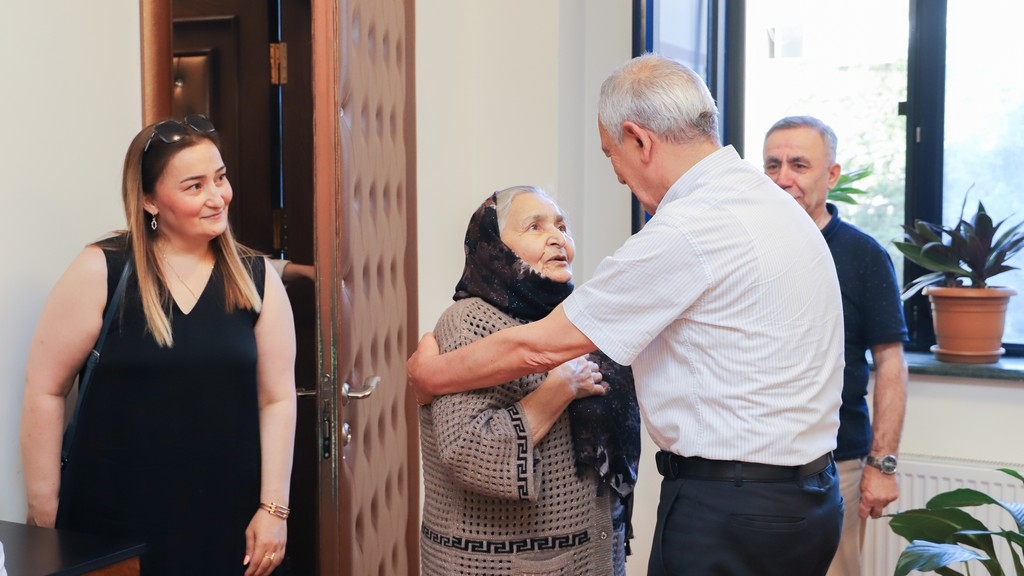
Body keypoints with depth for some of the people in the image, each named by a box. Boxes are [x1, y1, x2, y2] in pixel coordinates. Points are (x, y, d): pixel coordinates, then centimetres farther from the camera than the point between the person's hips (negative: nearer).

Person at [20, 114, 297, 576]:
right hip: (112, 519, -2)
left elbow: (277, 398, 2)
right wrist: (44, 511, -4)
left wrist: (273, 508, -3)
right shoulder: (100, 271, -7)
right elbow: (45, 390, -4)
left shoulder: (256, 278, 2)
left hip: (227, 519, 2)